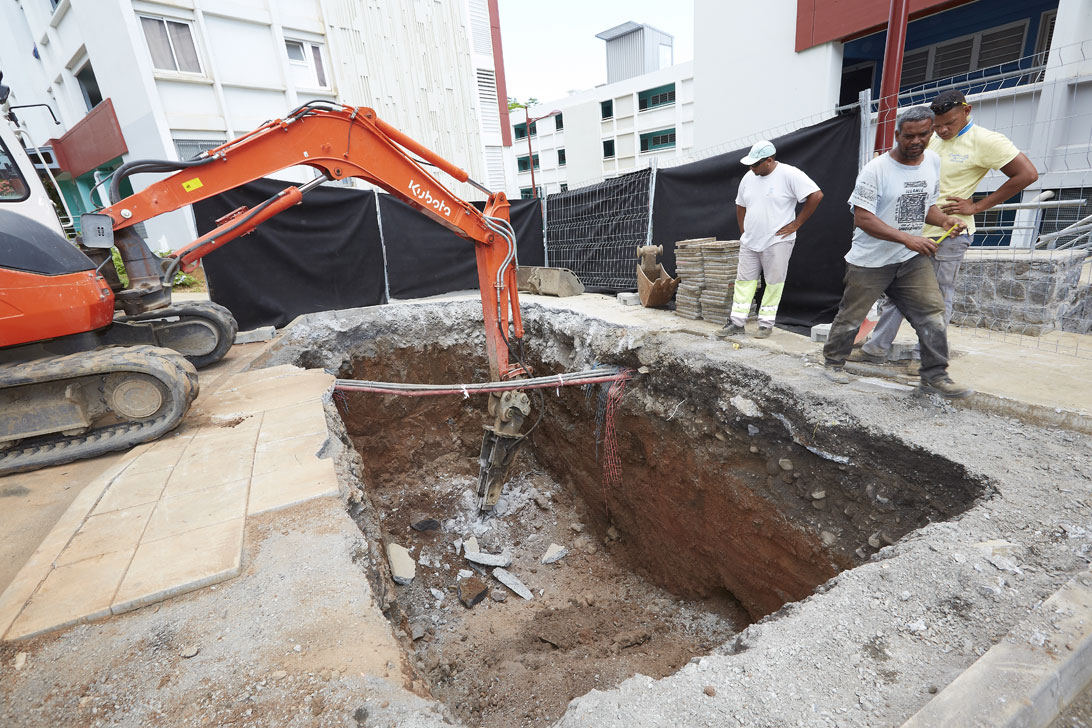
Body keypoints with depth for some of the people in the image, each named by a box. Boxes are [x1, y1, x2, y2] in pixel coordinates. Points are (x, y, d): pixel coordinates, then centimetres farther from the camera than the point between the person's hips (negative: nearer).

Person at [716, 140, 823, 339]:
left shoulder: (789, 174, -11)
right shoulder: (748, 178, 8)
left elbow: (816, 195, -13)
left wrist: (796, 224, -12)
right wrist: (743, 232, 13)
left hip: (777, 242, -6)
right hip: (749, 242, 6)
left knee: (774, 283, 1)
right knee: (744, 281, 4)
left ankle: (766, 324, 10)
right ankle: (737, 322, 9)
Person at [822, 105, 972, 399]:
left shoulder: (933, 161, 8)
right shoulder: (876, 170, -13)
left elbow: (927, 204, 19)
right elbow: (862, 218, -19)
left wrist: (944, 219, -3)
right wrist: (906, 237, -25)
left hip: (912, 258, 6)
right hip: (871, 260, -5)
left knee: (932, 311, -1)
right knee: (852, 316, 3)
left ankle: (935, 377, 7)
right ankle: (834, 361, 24)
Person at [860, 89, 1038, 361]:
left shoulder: (986, 141, -8)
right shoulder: (932, 140, 11)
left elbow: (1027, 174, -10)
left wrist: (977, 206, -12)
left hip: (948, 234, -6)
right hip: (914, 230, 7)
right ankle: (877, 348, 14)